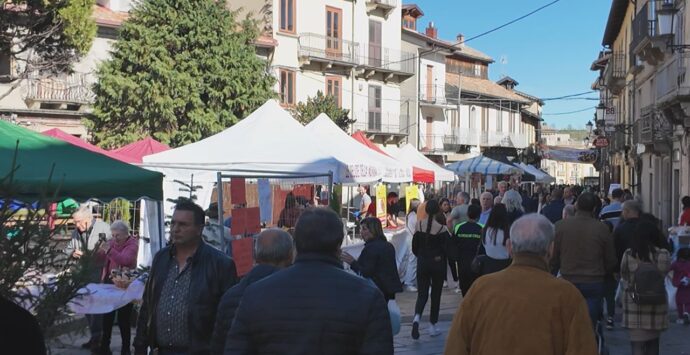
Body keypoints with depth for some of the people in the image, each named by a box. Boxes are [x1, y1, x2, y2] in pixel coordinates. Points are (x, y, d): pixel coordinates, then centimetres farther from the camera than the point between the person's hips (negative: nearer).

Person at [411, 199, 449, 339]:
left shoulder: (419, 224, -5)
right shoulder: (442, 228, -13)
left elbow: (414, 246, 2)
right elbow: (446, 248, -12)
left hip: (422, 263, 2)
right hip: (438, 264, -2)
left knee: (422, 294, 7)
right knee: (436, 294, 12)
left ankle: (417, 317, -21)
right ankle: (432, 326, 17)